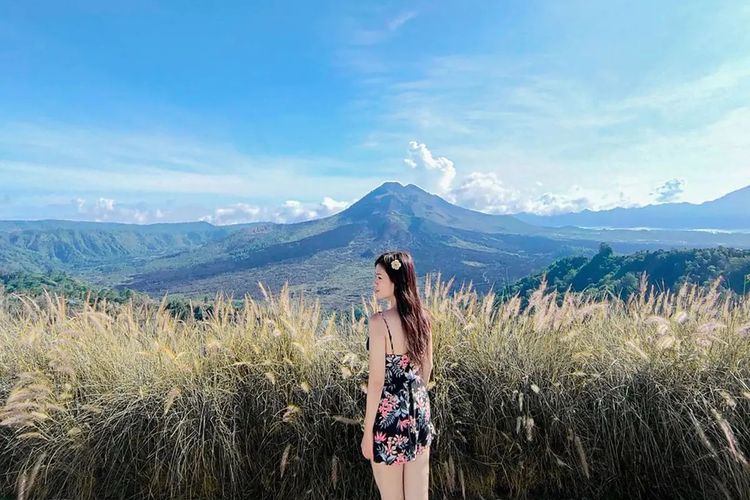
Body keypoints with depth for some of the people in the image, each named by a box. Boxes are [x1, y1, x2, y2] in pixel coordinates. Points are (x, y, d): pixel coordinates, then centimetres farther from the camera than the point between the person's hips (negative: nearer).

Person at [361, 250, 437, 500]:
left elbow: (376, 381, -19)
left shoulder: (379, 321, -22)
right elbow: (427, 366, 8)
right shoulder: (423, 316, -2)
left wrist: (367, 431, -9)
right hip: (419, 410, 6)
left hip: (390, 414, -6)